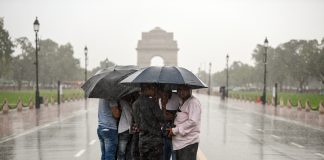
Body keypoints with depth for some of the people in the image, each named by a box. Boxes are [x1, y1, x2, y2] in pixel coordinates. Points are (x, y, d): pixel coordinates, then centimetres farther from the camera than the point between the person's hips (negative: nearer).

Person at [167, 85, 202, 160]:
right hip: (179, 143, 9)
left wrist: (175, 130, -17)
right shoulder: (181, 102, 16)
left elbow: (193, 121, -22)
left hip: (188, 143, -9)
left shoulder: (193, 102, -12)